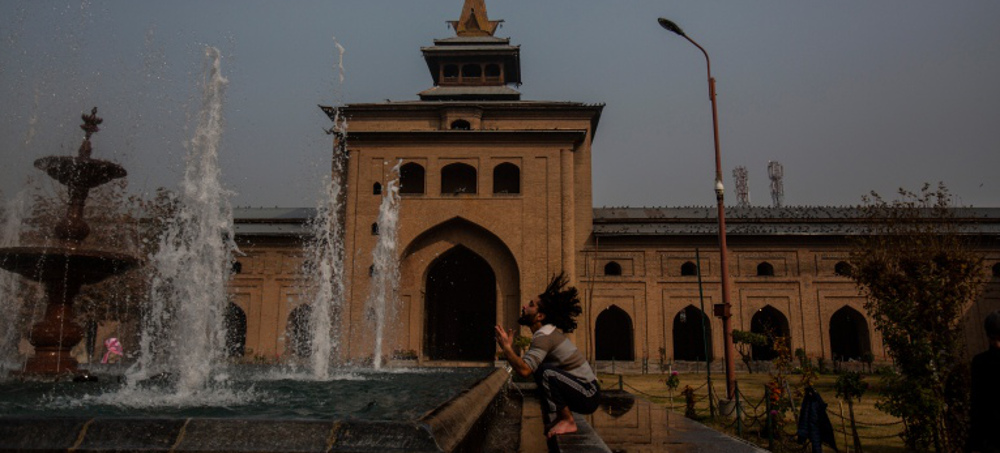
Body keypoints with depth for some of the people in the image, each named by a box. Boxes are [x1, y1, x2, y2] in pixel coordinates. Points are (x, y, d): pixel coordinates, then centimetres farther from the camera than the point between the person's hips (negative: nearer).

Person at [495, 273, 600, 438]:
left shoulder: (545, 336, -19)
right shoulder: (547, 333, 12)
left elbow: (524, 370, -32)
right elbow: (525, 366, 13)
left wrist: (506, 347, -24)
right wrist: (510, 349, 5)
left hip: (588, 396, -10)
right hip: (585, 392, 10)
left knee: (545, 371, -29)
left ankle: (567, 421, -13)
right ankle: (559, 417, 16)